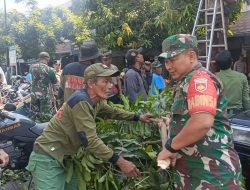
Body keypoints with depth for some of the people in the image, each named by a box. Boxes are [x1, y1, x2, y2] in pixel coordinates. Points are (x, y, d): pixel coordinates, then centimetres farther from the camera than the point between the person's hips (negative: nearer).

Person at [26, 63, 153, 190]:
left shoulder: (96, 101, 3)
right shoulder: (81, 101, -26)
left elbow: (112, 112, 23)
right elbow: (90, 140, -29)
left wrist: (139, 117, 24)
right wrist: (119, 161, -28)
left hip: (64, 158, 9)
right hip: (48, 159, -9)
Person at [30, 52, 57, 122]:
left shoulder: (32, 67, -3)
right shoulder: (50, 70, -17)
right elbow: (54, 82, -4)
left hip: (34, 94, 5)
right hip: (45, 95, -5)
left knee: (34, 114, 17)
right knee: (46, 116, 2)